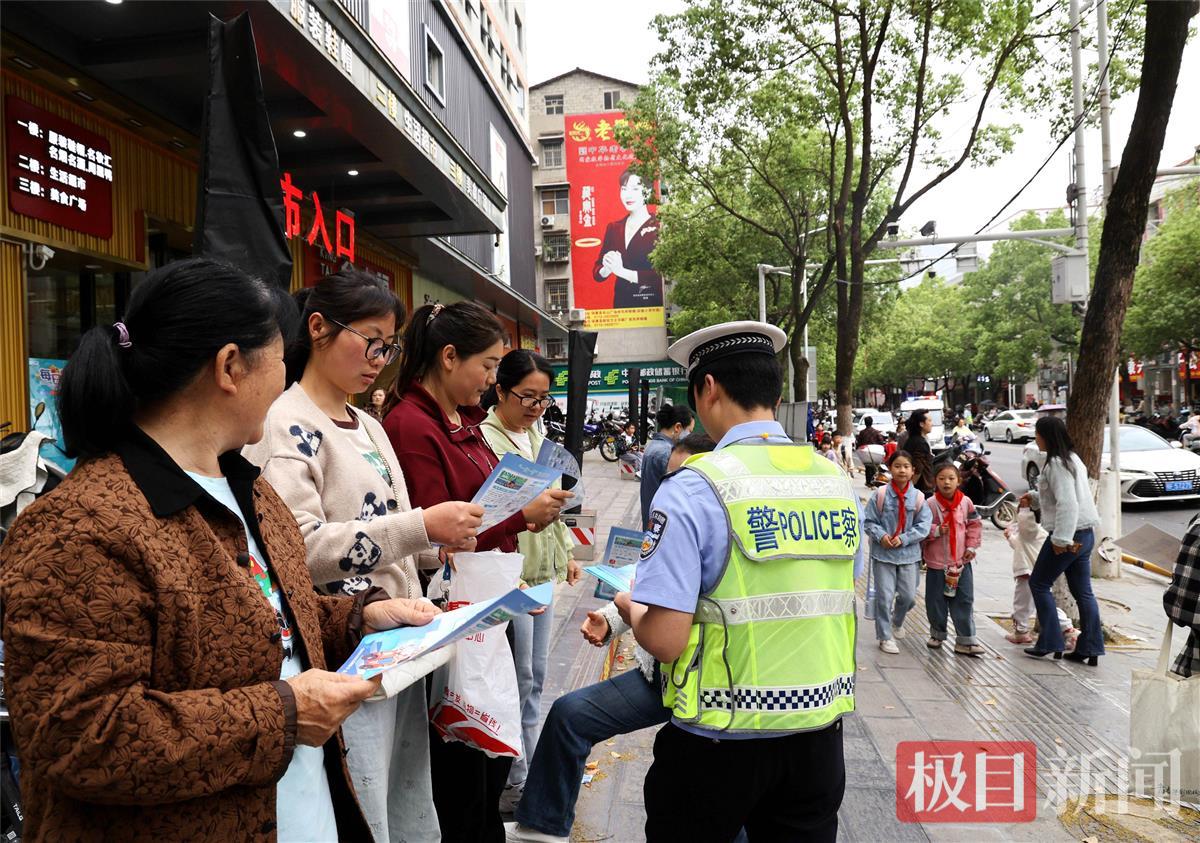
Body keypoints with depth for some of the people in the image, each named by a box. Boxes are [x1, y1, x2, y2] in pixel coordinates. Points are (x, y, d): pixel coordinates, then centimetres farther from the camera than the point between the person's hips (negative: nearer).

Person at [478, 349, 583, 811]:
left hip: (543, 571, 8)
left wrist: (567, 552, 19)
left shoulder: (536, 434, 11)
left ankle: (532, 768, 31)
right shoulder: (485, 438, -15)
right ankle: (515, 785, 17)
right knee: (518, 681, 1)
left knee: (535, 675, 17)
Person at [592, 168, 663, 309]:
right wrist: (608, 268, -12)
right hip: (621, 303, 5)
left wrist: (622, 271, -17)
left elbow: (662, 275, -17)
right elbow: (597, 273, 10)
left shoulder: (658, 227, -7)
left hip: (651, 305, -4)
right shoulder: (614, 228, 11)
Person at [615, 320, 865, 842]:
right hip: (818, 734, 5)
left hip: (721, 743, -4)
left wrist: (629, 608, 1)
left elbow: (664, 640, -21)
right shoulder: (838, 482, 0)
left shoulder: (694, 488, -18)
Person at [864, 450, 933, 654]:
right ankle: (885, 636, 16)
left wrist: (904, 539, -13)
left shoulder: (918, 497, -4)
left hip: (909, 553, 2)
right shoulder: (880, 495, -7)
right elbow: (869, 521, -2)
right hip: (883, 553, -2)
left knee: (908, 595, 11)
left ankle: (897, 622, 42)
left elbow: (924, 526, -3)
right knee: (884, 596, 1)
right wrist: (881, 535, -18)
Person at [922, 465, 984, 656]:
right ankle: (937, 633, 28)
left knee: (964, 601, 4)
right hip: (937, 561, -2)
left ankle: (966, 640, 12)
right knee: (936, 601, 7)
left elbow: (975, 524, 9)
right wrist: (936, 531, -21)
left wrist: (971, 547, 4)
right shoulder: (931, 504, -10)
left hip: (961, 561, 2)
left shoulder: (966, 502, -2)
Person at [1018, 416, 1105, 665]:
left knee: (1039, 583, 4)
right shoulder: (1072, 458, 13)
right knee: (1082, 591, 11)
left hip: (1068, 535, -10)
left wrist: (1061, 539, -25)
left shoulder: (1057, 463, -18)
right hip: (1084, 533, 10)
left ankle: (1049, 643, 6)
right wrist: (1034, 498, 14)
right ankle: (1089, 648, 14)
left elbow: (1067, 504, -26)